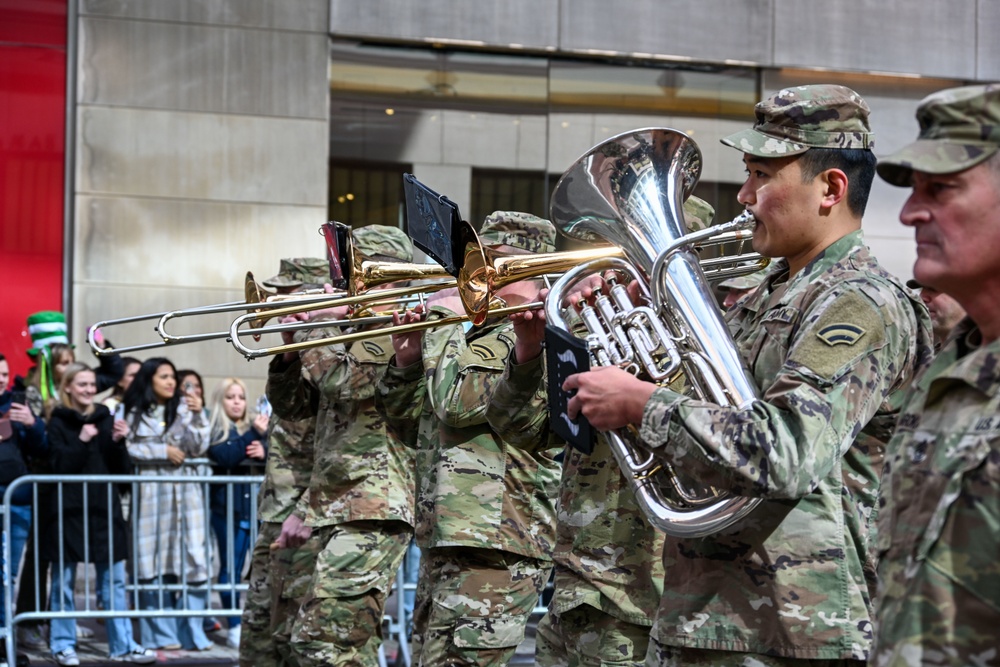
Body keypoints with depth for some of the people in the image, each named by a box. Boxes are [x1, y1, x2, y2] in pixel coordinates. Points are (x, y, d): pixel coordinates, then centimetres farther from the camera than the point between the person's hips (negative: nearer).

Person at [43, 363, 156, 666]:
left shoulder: (106, 419, 9)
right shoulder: (59, 422, 0)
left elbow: (122, 470, 7)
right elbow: (59, 467, -10)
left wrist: (118, 442, -9)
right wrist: (82, 442, -18)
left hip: (104, 508, 3)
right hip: (69, 509, -3)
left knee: (114, 581, 4)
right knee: (64, 582, 4)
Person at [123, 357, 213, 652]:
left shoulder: (184, 408, 7)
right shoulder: (133, 412, 5)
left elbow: (198, 448, 0)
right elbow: (128, 449, -2)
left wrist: (197, 415, -11)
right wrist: (163, 451, -5)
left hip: (184, 493, 1)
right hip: (150, 492, -1)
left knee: (192, 560, -4)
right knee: (155, 563, 1)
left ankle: (192, 631, 3)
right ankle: (161, 633, 8)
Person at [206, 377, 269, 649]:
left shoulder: (254, 427, 16)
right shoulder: (215, 431, 2)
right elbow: (224, 457, -17)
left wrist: (265, 452, -12)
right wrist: (253, 434, -21)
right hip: (228, 507, -4)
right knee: (231, 568, 0)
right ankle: (235, 627, 6)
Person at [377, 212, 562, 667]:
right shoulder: (481, 332, 21)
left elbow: (460, 401, -21)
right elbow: (412, 429, 23)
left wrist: (444, 320, -8)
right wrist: (407, 363, 5)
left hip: (493, 548, -10)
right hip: (444, 543, 10)